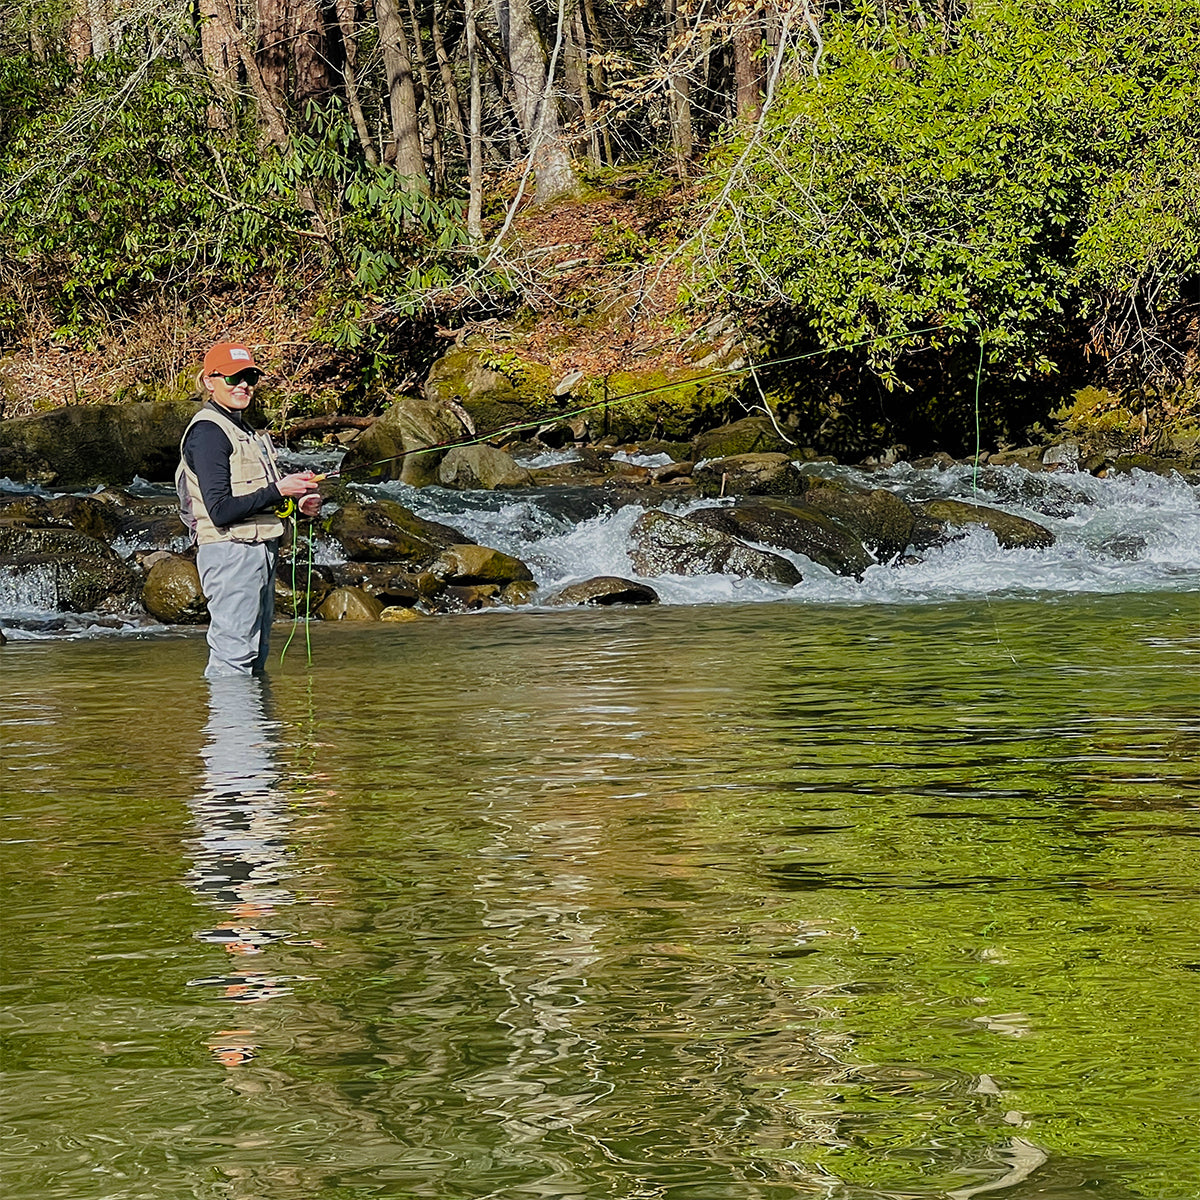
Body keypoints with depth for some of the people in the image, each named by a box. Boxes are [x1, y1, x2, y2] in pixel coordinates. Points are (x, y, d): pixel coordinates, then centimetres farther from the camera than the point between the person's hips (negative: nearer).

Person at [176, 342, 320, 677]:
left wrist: (299, 504, 7)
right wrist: (279, 491, -20)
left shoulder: (245, 430, 18)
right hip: (230, 552, -10)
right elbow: (221, 511, -20)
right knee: (233, 654, -12)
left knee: (256, 654, 11)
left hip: (259, 549, 10)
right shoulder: (208, 432, -12)